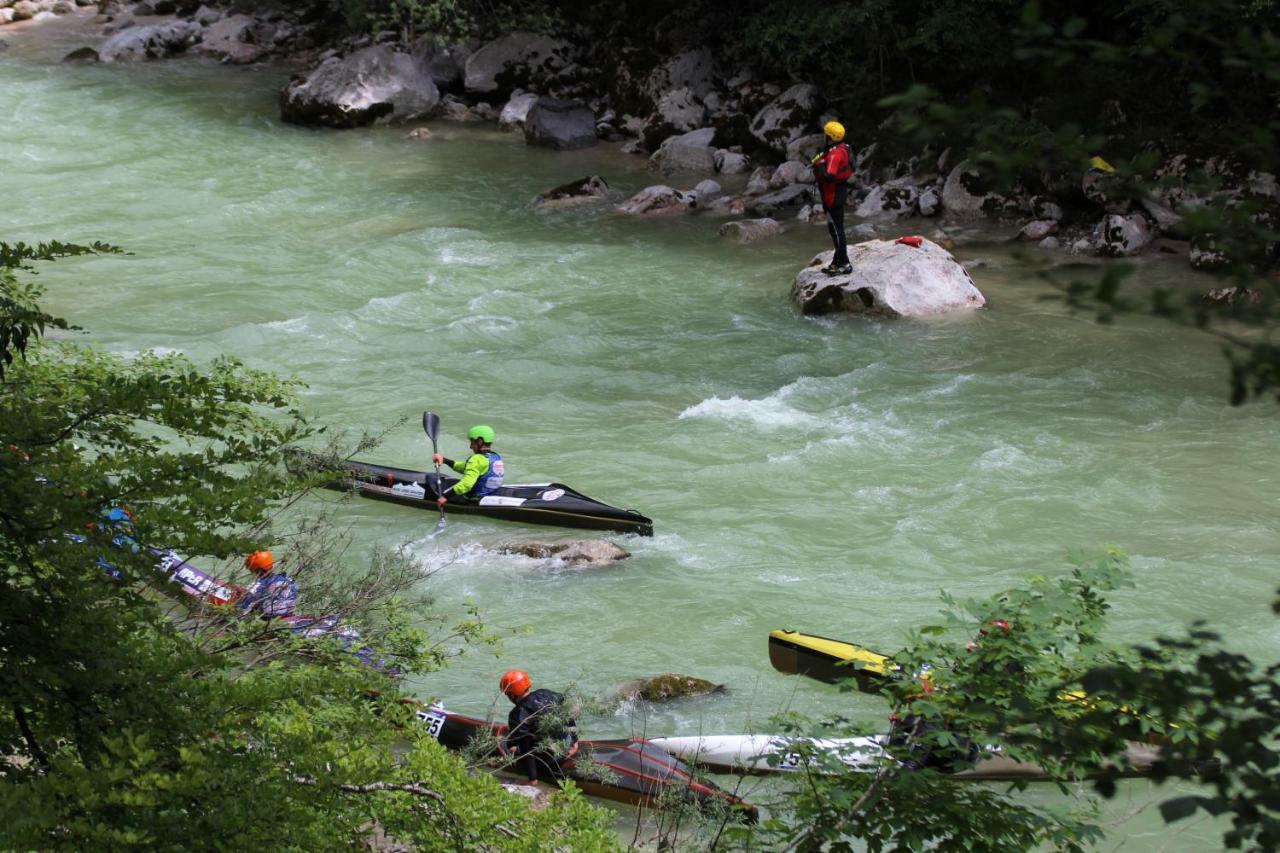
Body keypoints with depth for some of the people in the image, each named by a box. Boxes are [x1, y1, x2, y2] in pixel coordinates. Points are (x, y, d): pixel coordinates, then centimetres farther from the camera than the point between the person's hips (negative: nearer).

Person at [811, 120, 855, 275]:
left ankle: (844, 264, 0)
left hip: (833, 197, -11)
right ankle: (837, 261, 28)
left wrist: (819, 166, -19)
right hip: (838, 193, 11)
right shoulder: (842, 149, 8)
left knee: (837, 229, -4)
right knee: (834, 228, 19)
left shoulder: (835, 154, -25)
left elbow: (829, 176, -34)